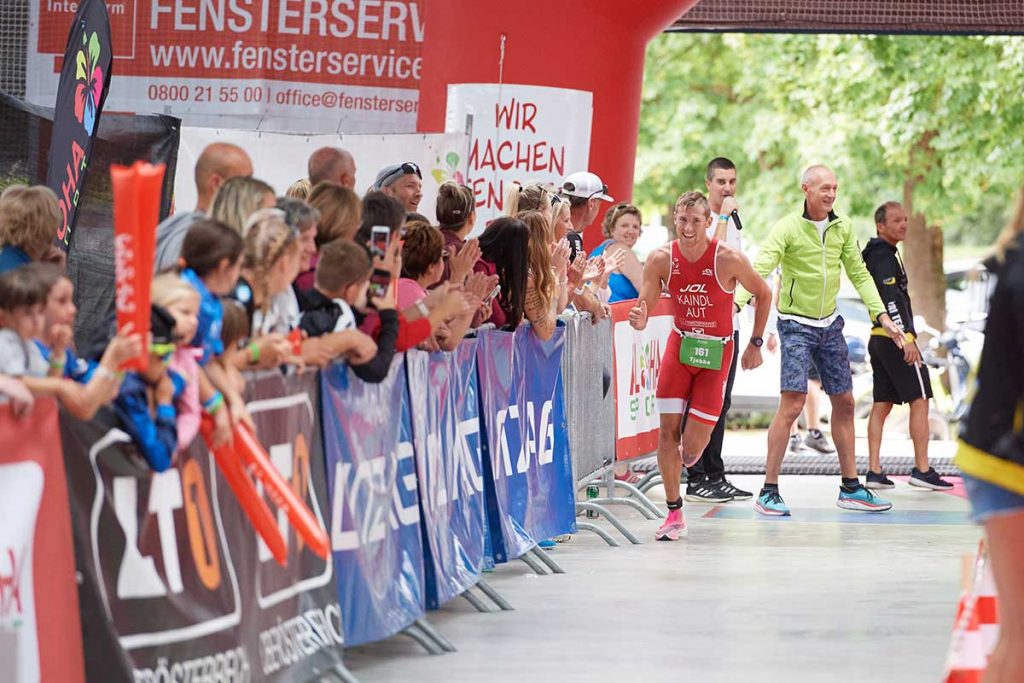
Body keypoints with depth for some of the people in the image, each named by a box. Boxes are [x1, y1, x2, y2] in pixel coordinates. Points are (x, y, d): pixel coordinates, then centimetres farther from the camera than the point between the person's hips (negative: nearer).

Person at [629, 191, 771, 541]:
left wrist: (755, 344, 2)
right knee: (668, 429, -7)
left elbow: (763, 294, -1)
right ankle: (674, 514, 6)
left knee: (694, 441, -9)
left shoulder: (728, 259, -18)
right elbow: (643, 308, -5)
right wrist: (639, 320, -29)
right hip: (679, 344, 2)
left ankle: (689, 459, 31)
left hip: (716, 351, -2)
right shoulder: (660, 259, -11)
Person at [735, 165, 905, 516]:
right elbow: (760, 268, -26)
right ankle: (768, 492, -10)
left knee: (844, 403, 10)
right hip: (797, 325, -7)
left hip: (830, 325, 7)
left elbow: (859, 274, 12)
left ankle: (850, 488, 21)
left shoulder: (843, 227, 4)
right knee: (792, 404, -16)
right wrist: (737, 302, -42)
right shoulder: (788, 228, -14)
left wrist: (882, 316, 5)